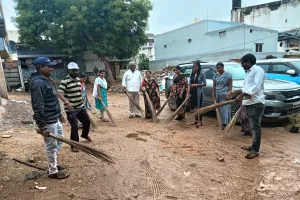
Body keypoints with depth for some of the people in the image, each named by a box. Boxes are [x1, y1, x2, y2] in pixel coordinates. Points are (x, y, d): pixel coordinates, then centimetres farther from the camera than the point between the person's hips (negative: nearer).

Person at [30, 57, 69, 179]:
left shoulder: (47, 80, 12)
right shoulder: (38, 83, -20)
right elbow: (38, 106, -25)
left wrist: (59, 114, 25)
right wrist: (42, 126, -25)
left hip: (55, 119, 10)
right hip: (48, 122, -10)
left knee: (59, 141, 22)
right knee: (51, 146, 4)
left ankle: (53, 164, 39)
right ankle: (53, 171, 21)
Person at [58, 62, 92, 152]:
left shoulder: (78, 79, 9)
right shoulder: (65, 81, -16)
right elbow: (59, 94, -24)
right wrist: (67, 102, -36)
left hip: (81, 107, 8)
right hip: (71, 109, -8)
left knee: (87, 121, 19)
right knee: (74, 127, -4)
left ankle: (85, 135, 47)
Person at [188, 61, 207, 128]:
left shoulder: (202, 74, -5)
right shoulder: (192, 74, 10)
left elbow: (204, 84, -7)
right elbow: (189, 84, 9)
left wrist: (196, 85, -16)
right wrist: (188, 91, -2)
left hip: (199, 92, -5)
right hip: (192, 92, 5)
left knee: (199, 107, -5)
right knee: (194, 107, 10)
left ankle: (200, 121, 1)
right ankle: (196, 120, 22)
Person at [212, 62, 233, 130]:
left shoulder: (228, 75, -2)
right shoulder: (216, 75, 14)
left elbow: (230, 86, -6)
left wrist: (228, 94, -15)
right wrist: (213, 95, 6)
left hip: (225, 94, -5)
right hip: (217, 94, 5)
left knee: (225, 108, -7)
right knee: (220, 109, 5)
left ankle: (225, 123, -6)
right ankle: (222, 123, 11)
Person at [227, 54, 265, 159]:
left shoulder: (258, 70, -9)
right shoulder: (249, 72, 20)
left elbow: (256, 87, -22)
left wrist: (241, 95, -25)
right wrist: (234, 92, 20)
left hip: (256, 103, -9)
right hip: (250, 103, 9)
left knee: (256, 126, -5)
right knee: (254, 126, 16)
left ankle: (255, 150, 1)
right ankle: (253, 146, 25)